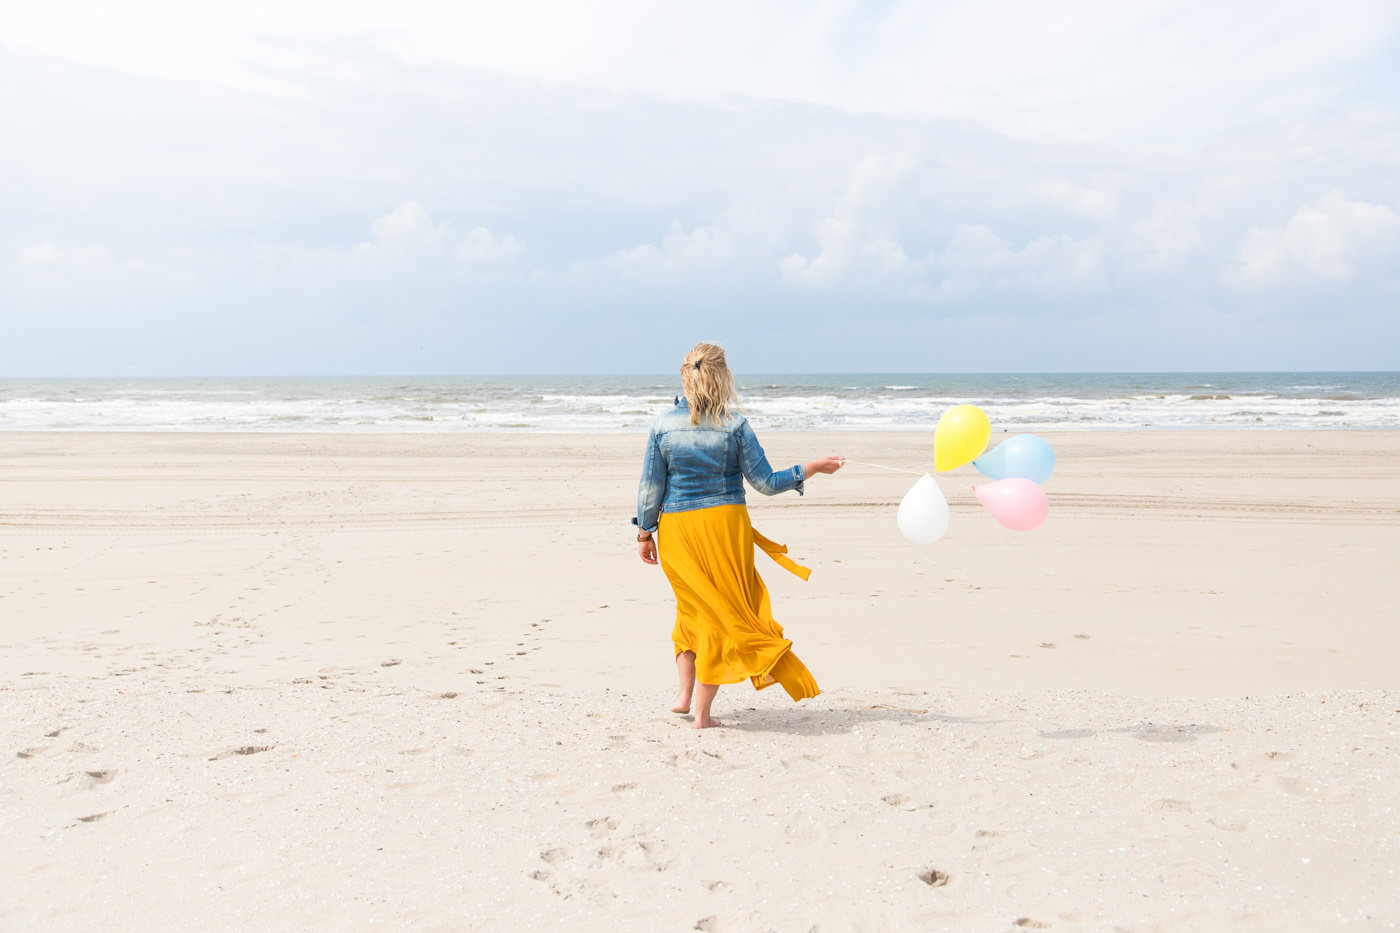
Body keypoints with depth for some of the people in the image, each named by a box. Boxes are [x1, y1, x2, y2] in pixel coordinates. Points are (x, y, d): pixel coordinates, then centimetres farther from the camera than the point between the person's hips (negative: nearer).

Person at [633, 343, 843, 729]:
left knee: (692, 606, 23)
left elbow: (650, 487, 0)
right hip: (723, 524, -3)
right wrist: (813, 467, 7)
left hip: (675, 528, 3)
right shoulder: (735, 426, -8)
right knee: (720, 614, 7)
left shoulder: (663, 424, -2)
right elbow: (766, 483, -5)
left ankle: (684, 695, 24)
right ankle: (703, 713, 10)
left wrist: (644, 532, 11)